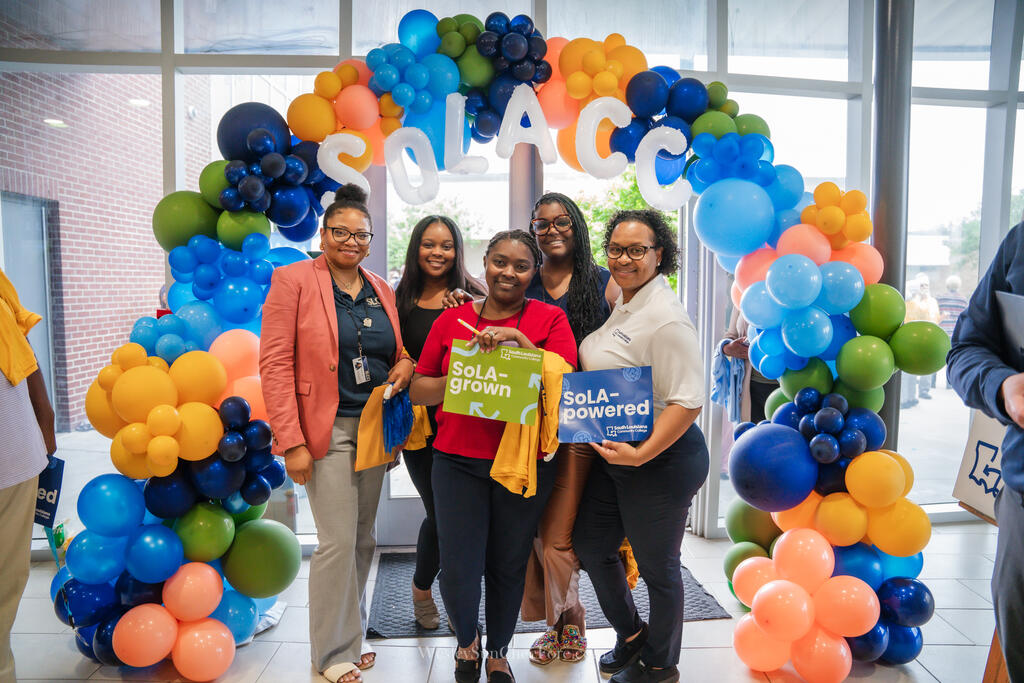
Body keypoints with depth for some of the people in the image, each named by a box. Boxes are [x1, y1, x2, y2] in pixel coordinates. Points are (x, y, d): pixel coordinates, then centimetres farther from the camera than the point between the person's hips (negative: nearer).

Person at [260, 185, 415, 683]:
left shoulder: (381, 289, 11)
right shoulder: (293, 280, -6)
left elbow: (395, 353, 22)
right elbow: (275, 364, -11)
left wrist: (405, 363, -3)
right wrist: (292, 441, -16)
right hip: (327, 429, -5)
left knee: (363, 539, 13)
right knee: (338, 541, -4)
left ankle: (351, 636, 30)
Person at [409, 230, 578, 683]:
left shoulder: (550, 318, 2)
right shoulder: (452, 320, 7)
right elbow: (419, 391, 8)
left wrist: (521, 343, -19)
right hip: (458, 460, 1)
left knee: (508, 566, 10)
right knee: (458, 569, 0)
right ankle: (467, 641, 34)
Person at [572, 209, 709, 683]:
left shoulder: (666, 317, -21)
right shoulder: (619, 302, 7)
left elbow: (688, 401, -25)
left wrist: (642, 454, -27)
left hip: (661, 460, -9)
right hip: (611, 453, 9)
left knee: (657, 566, 10)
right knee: (590, 544, 19)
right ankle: (630, 634, 44)